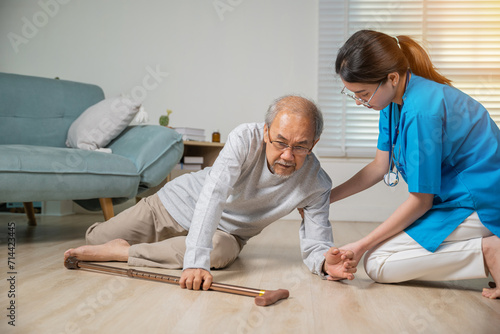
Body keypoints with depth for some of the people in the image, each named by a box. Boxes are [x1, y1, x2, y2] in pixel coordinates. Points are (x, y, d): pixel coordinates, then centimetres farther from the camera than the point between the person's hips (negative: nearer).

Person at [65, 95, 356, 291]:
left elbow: (316, 245, -19)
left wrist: (326, 263, -45)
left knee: (222, 250, -39)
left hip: (225, 231, 1)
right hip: (182, 202, 0)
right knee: (96, 238, 5)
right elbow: (213, 194, -40)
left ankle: (122, 251, -20)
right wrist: (196, 262, -52)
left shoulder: (316, 184, -23)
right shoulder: (246, 138, -30)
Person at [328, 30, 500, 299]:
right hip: (457, 197, 10)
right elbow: (379, 167, 10)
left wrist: (361, 246, -13)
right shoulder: (396, 99, 1)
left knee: (377, 264, -14)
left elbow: (421, 201, -19)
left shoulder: (420, 111, -27)